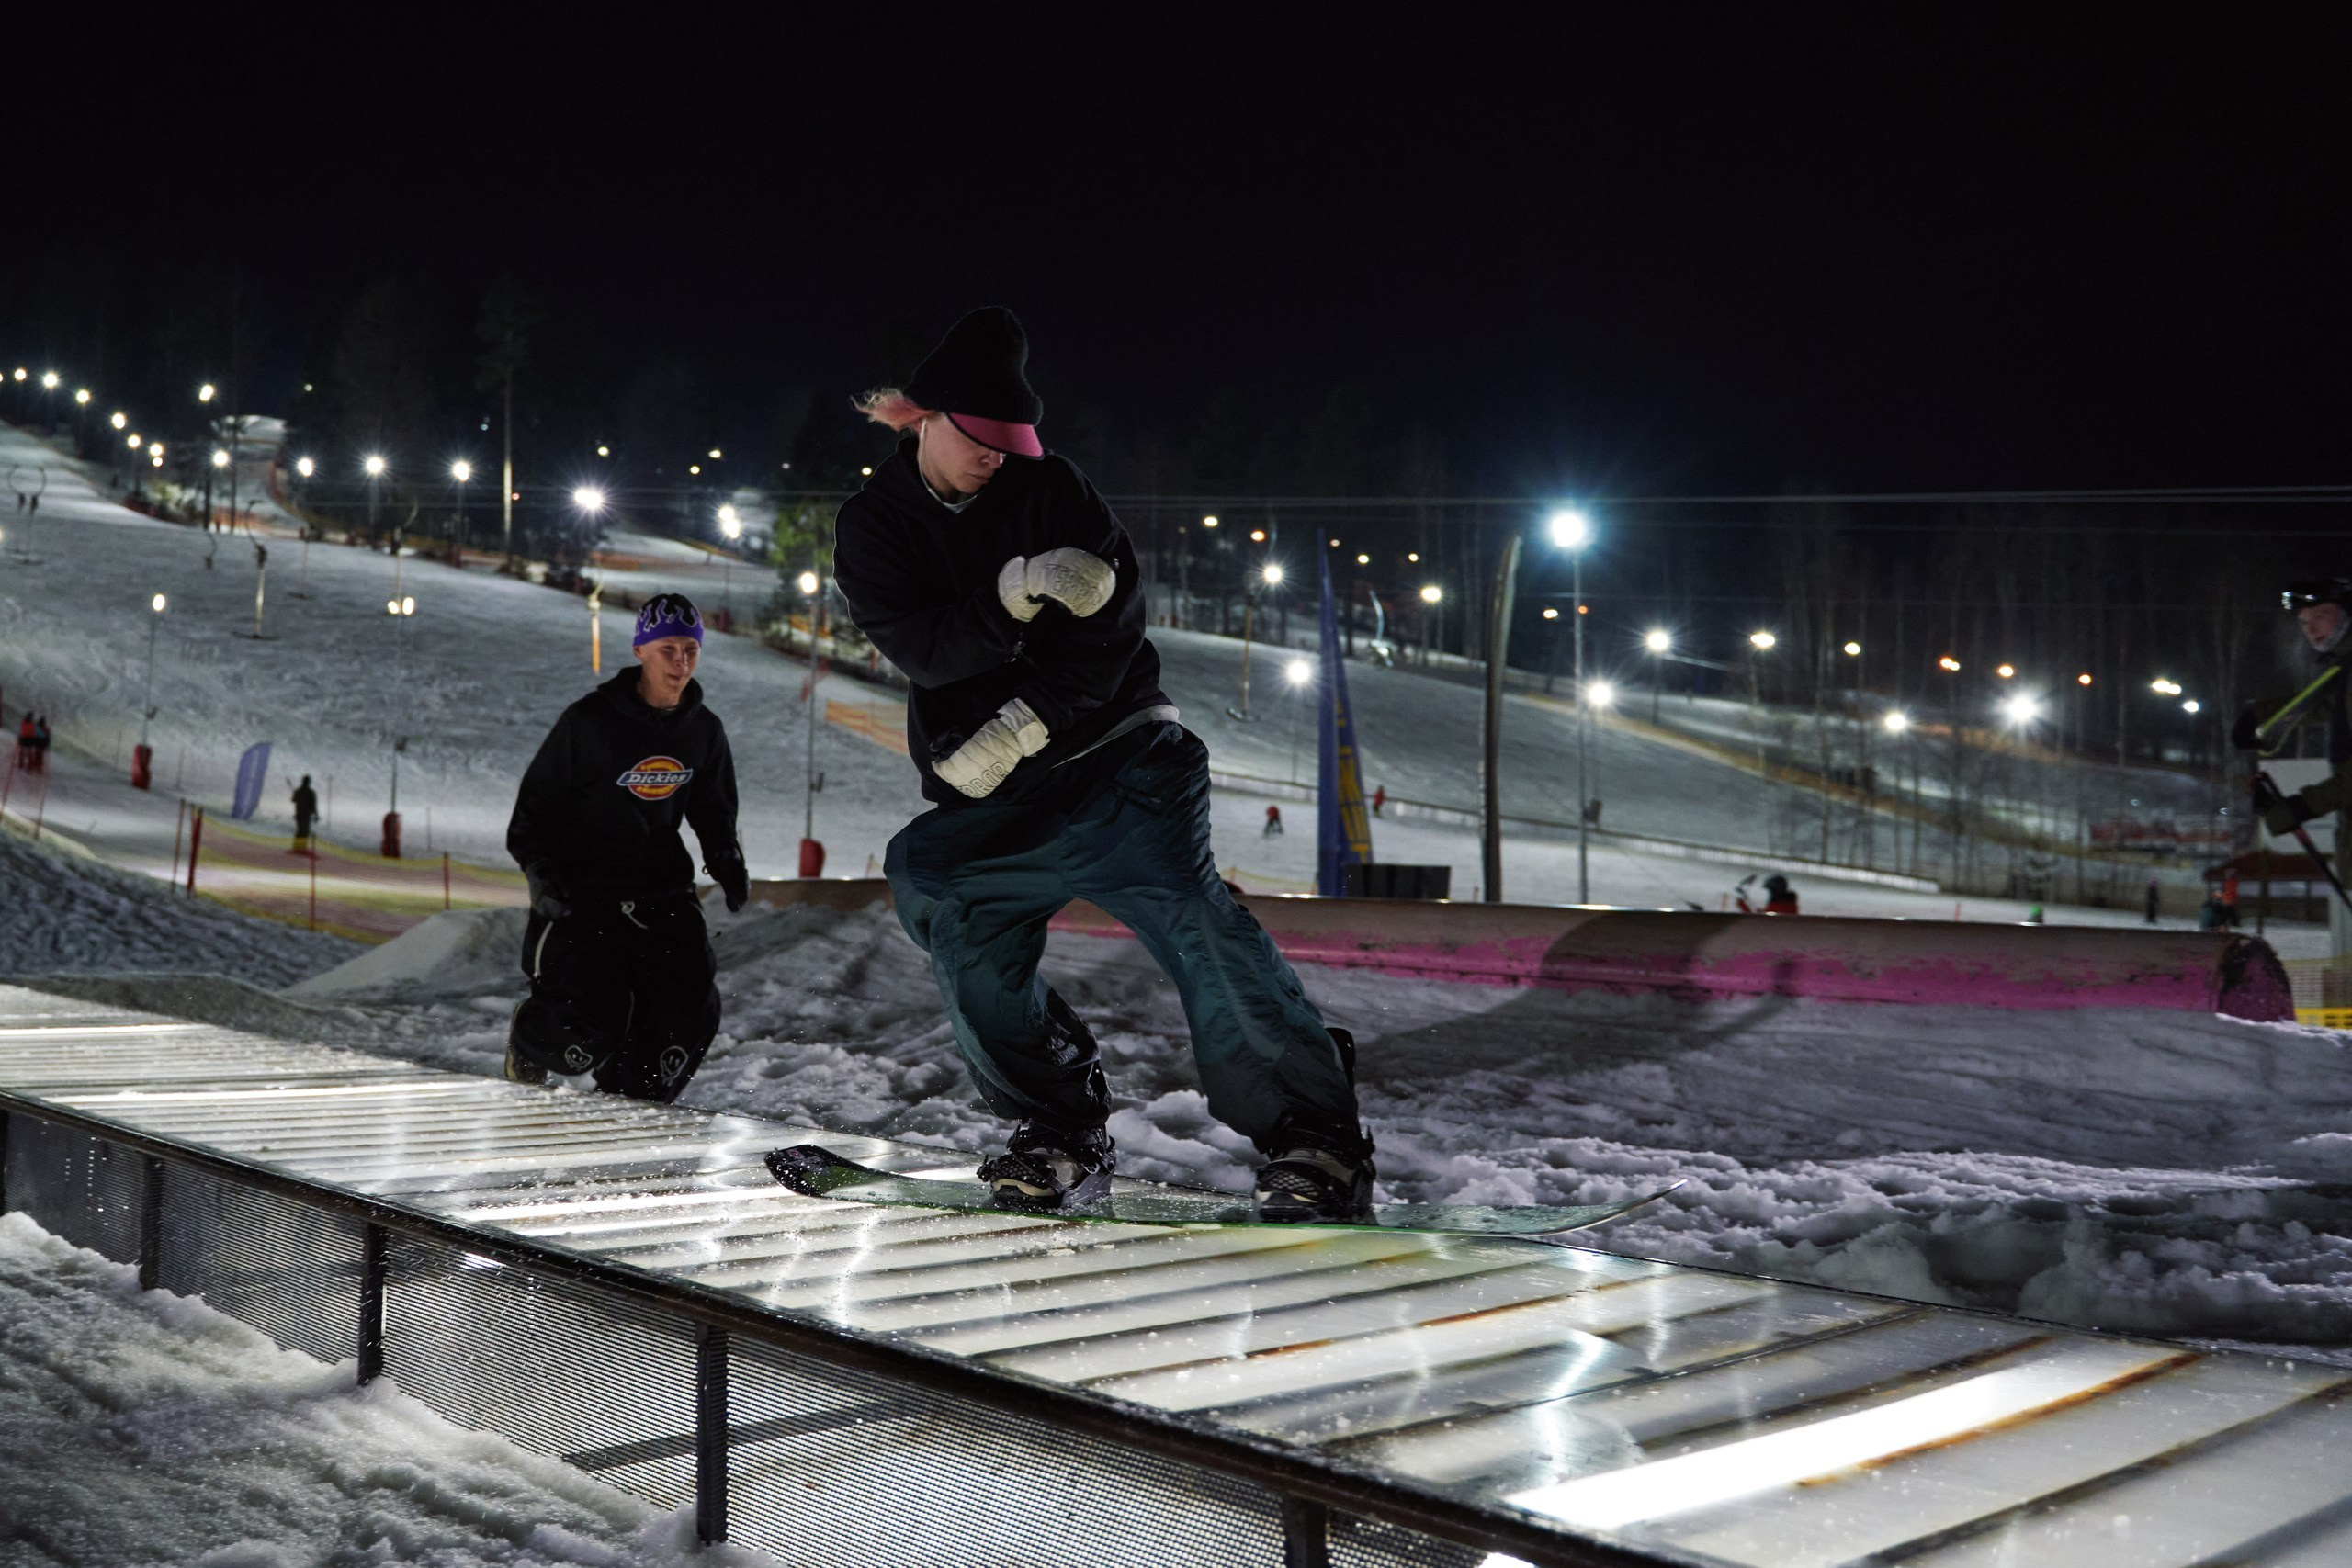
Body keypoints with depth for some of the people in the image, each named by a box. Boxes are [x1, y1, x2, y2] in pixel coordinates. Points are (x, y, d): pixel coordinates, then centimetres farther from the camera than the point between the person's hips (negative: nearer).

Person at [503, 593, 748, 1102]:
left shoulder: (704, 731, 3)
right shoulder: (590, 722, -12)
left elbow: (713, 809, 20)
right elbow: (535, 802, -3)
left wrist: (726, 860, 2)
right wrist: (541, 873, -17)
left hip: (663, 890, 5)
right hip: (581, 892, -4)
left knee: (691, 1012, -12)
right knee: (589, 1029, -16)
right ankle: (530, 1033, 21)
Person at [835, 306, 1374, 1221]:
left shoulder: (1048, 485, 2)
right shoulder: (871, 526, 5)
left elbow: (1113, 619, -7)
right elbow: (919, 649, -12)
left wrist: (1024, 722, -18)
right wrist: (1017, 593, -28)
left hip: (1115, 755, -2)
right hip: (989, 796, 3)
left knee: (1186, 911, -20)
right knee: (963, 931, -14)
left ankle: (1310, 1130, -19)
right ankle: (1061, 1131, 4)